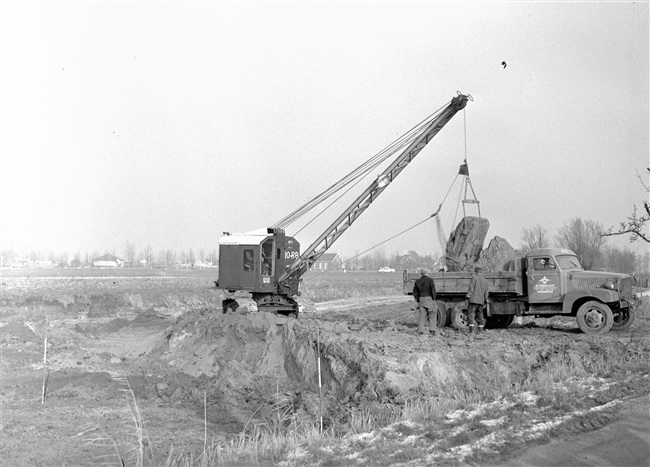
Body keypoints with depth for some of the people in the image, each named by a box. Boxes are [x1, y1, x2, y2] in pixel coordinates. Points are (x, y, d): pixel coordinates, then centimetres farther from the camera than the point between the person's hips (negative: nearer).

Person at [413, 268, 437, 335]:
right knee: (432, 315, 8)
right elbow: (433, 290, -13)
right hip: (429, 298, -3)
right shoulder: (430, 280, -5)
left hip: (421, 299, 3)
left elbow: (415, 293, 9)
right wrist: (434, 299, -6)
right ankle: (432, 330, 0)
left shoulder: (417, 281, 7)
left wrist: (418, 301, 15)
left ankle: (421, 330, 0)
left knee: (422, 315, 7)